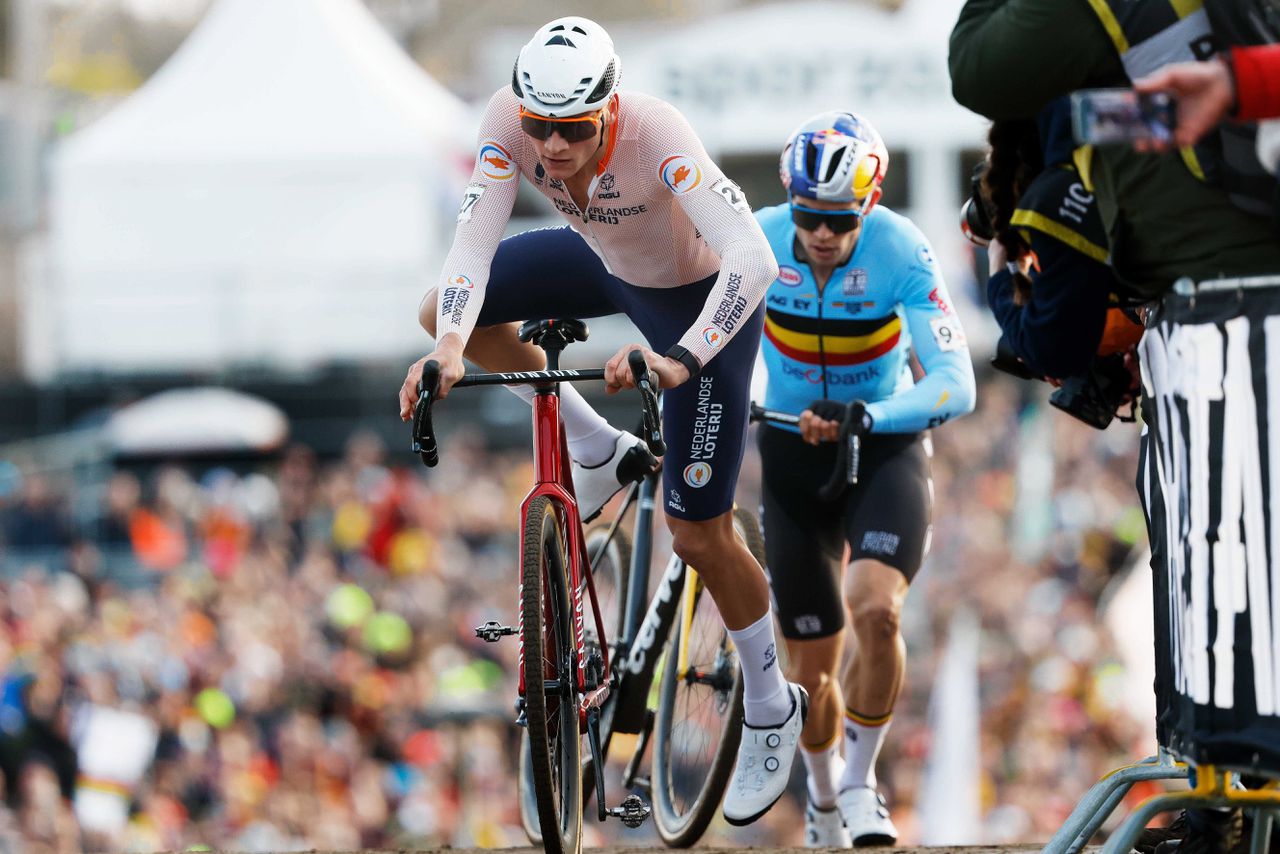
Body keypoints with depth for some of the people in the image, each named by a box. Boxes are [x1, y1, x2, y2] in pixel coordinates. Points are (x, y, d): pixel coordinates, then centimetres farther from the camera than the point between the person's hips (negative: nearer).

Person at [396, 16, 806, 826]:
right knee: (444, 311, 6)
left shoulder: (657, 136, -41)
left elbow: (754, 259, -50)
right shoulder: (509, 121, -29)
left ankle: (772, 711, 21)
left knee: (697, 532, -2)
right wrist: (450, 346, -49)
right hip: (607, 263, 6)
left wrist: (677, 360, -62)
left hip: (699, 299, -6)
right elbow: (475, 242, -31)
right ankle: (602, 453, 20)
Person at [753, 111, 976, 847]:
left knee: (877, 612, -28)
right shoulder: (758, 241, -17)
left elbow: (956, 385, -30)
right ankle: (824, 804, 32)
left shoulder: (901, 253, -24)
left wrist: (866, 417, -45)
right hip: (792, 455, 2)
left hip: (885, 449, -2)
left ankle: (861, 786, -7)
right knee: (814, 666, 4)